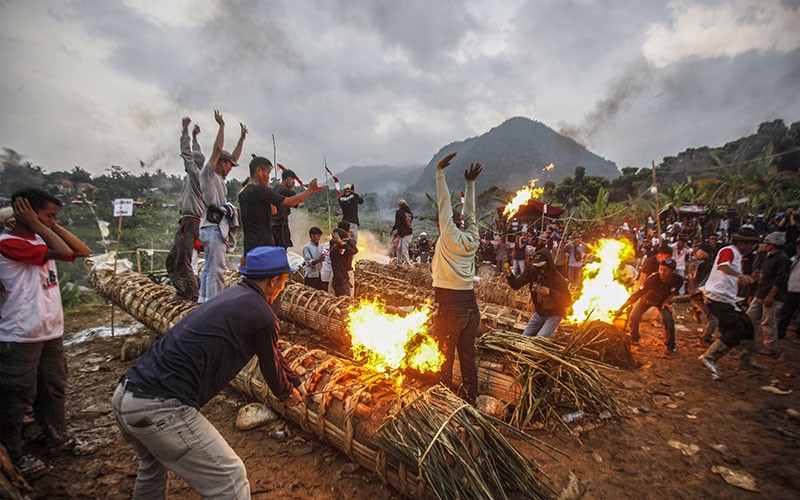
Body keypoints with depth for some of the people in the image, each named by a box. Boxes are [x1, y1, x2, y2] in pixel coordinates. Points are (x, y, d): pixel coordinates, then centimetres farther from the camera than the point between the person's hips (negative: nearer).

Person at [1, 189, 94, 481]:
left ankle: (59, 436, 38)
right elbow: (65, 253, -24)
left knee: (54, 389, 21)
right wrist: (36, 224, -15)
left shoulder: (41, 239, 9)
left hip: (51, 331, 8)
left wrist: (54, 226, 1)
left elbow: (82, 252, 5)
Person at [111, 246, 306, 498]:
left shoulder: (233, 295, 15)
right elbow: (271, 368, 6)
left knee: (154, 463, 37)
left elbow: (273, 353, 26)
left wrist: (295, 381, 38)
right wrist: (287, 393, 28)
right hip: (159, 409, -10)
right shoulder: (262, 316, -12)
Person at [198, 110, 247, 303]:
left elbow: (234, 157, 27)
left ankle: (204, 299, 21)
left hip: (218, 227, 10)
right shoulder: (208, 174, -2)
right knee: (217, 268, -14)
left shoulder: (219, 178, 21)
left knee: (210, 267, 13)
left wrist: (242, 137, 28)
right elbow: (217, 149, -12)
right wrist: (221, 126, -7)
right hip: (213, 227, -10)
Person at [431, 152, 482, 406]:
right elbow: (470, 213, 20)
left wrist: (439, 171, 3)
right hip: (471, 304, 6)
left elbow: (444, 203, -3)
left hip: (450, 305, -6)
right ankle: (469, 400, 27)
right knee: (468, 357, 15)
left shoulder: (450, 237, -5)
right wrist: (470, 183, 28)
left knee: (443, 358, 4)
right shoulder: (471, 239, 8)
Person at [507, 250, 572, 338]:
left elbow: (567, 302, -27)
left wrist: (550, 292, -42)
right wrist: (509, 274, -34)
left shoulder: (558, 279, -27)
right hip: (539, 313, 5)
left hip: (553, 315, -5)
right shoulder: (532, 271, -15)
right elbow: (516, 285, -14)